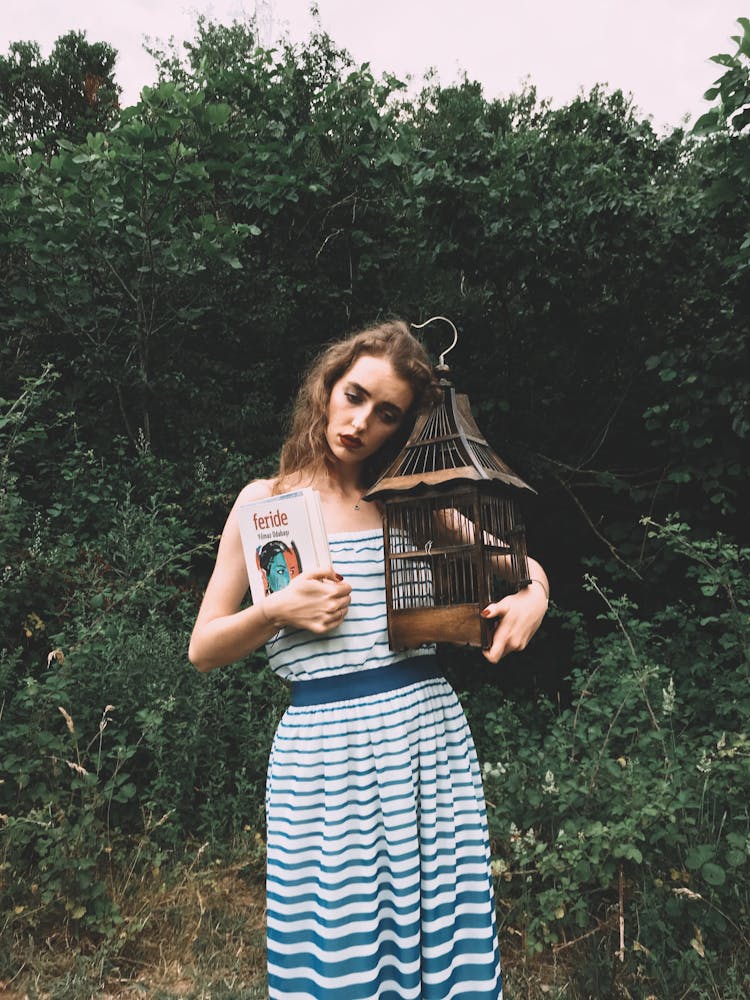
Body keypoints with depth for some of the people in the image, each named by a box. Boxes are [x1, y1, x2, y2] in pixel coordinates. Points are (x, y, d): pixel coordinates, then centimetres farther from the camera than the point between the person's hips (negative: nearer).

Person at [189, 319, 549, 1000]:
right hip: (322, 751, -1)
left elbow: (520, 563, 14)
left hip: (428, 739, 2)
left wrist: (533, 596, -8)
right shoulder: (267, 501, 3)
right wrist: (276, 612, -14)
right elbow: (203, 651, 4)